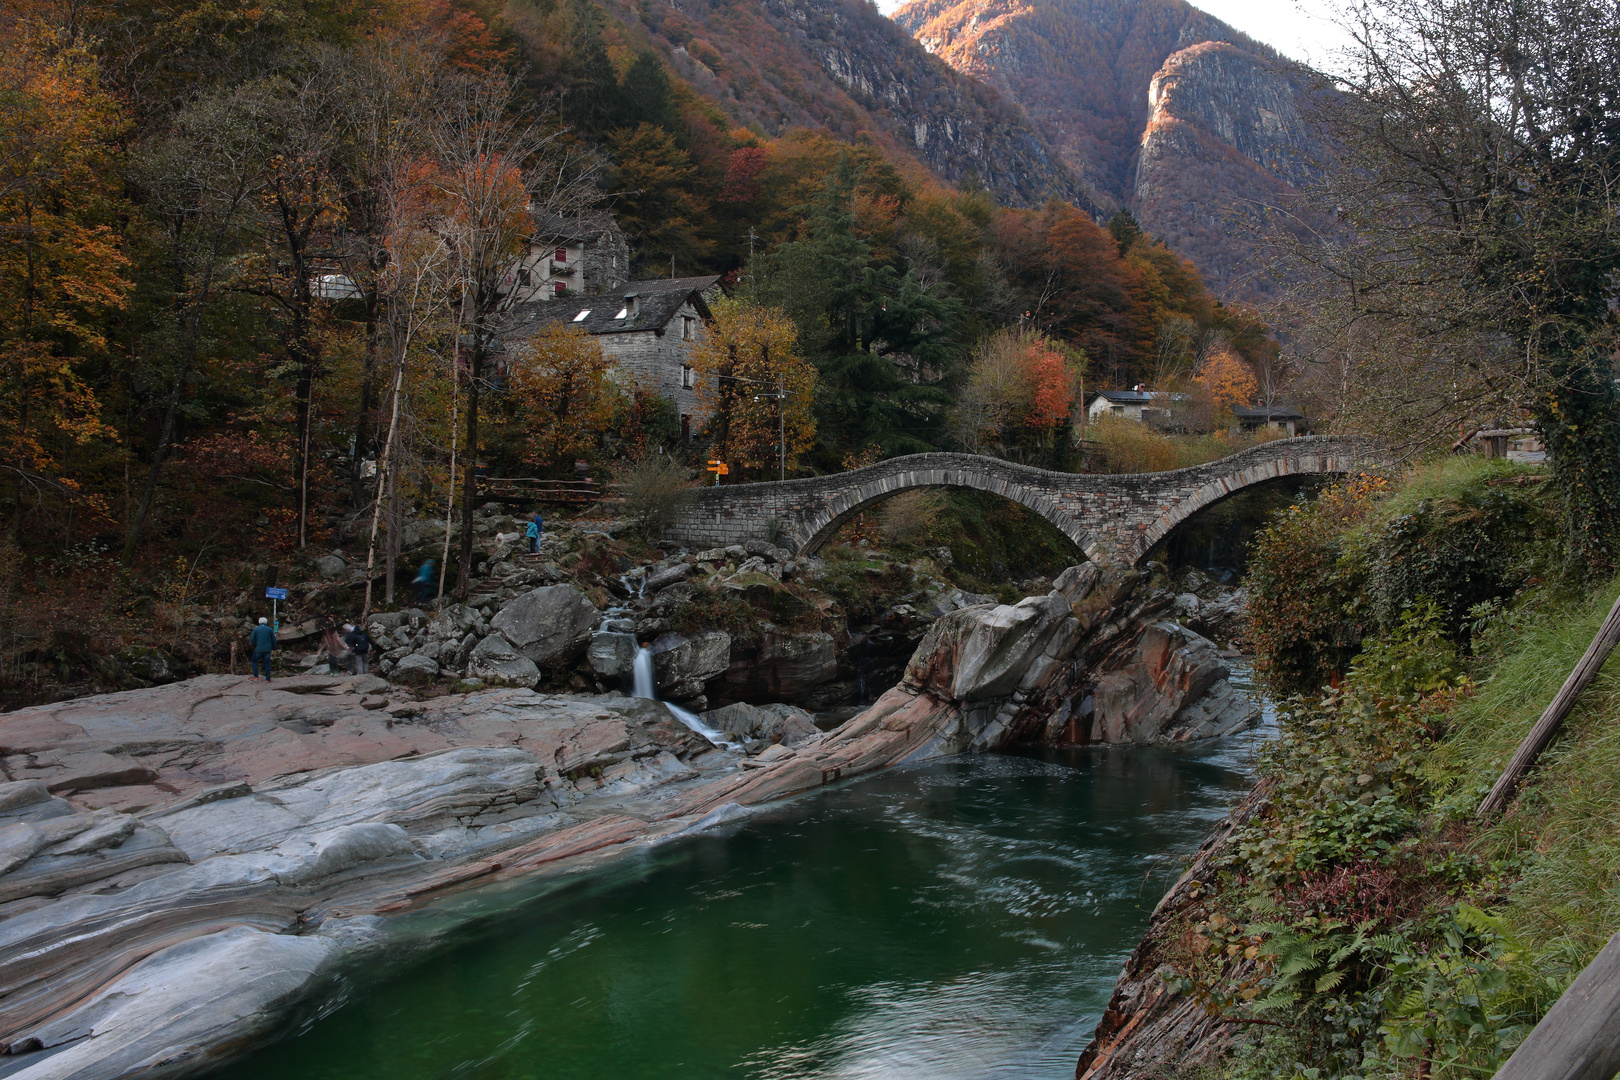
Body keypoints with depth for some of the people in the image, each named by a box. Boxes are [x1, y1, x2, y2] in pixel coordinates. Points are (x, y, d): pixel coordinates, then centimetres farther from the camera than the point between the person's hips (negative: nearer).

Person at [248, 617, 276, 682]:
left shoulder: (256, 629, -1)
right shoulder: (269, 629, 3)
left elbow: (252, 639, -3)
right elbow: (274, 640, 6)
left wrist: (254, 646, 12)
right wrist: (274, 647, 20)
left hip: (259, 649, -2)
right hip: (267, 649, 2)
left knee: (254, 661, 15)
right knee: (267, 663, 9)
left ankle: (256, 677, 7)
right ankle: (267, 679, 9)